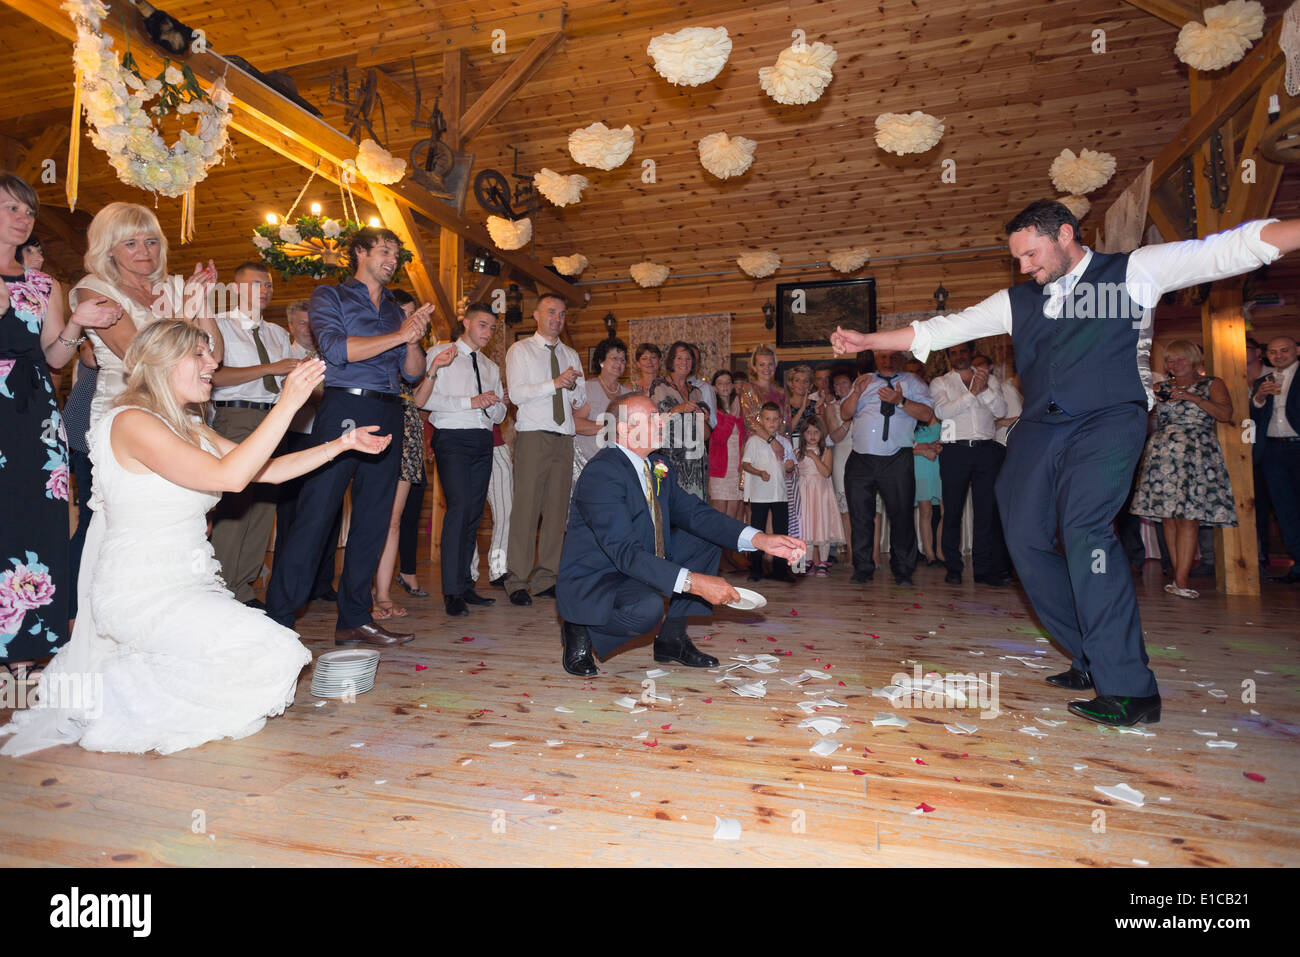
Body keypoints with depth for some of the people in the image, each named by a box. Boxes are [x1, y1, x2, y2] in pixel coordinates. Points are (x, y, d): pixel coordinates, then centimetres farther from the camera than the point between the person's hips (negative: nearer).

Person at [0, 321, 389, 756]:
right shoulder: (131, 423, -12)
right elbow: (228, 476, -24)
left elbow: (268, 470, 12)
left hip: (192, 584, 9)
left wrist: (342, 443, 4)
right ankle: (112, 699, -4)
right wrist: (287, 403, -25)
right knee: (273, 653, -21)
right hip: (142, 593, -9)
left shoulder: (190, 429, 14)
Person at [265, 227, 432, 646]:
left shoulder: (396, 311, 23)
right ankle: (278, 620, -2)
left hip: (388, 416, 6)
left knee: (373, 520, 4)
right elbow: (336, 348, -10)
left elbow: (413, 372, 16)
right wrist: (398, 336, -9)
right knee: (315, 516, -9)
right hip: (345, 410, -5)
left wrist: (414, 340, -3)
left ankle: (354, 619, 12)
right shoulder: (330, 296, 8)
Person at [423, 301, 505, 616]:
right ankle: (452, 590, -14)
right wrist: (471, 402, -13)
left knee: (474, 512, 4)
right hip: (452, 439, -6)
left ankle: (464, 585, 11)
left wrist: (493, 404, -2)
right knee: (459, 506, -18)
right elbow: (426, 398, -10)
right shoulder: (440, 355, 5)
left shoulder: (490, 367, 23)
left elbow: (500, 415, 21)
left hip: (483, 441, 6)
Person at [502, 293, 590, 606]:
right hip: (533, 436, -5)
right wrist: (556, 383, -16)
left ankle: (545, 579, 10)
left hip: (564, 439, 5)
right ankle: (518, 582, -2)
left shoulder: (571, 355, 21)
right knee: (527, 507, -9)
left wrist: (579, 398, -5)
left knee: (557, 509, 2)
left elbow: (582, 396, 18)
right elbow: (516, 393, -8)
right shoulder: (520, 350, 6)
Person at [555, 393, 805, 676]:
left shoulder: (659, 467, 4)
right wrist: (695, 582, -39)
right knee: (647, 608, -37)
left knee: (705, 541, 6)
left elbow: (693, 512, 2)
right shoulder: (601, 473, -24)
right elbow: (626, 553, -31)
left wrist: (760, 540, -12)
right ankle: (582, 632, -5)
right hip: (591, 583, -9)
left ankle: (672, 638, 10)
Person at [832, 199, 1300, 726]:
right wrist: (867, 340, 11)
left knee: (1086, 528, -24)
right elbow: (939, 330, 17)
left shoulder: (1134, 271, 9)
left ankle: (1128, 687, -17)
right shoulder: (1016, 301, 18)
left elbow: (1231, 248, 1)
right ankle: (1091, 659, 14)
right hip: (1039, 429, 5)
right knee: (1025, 539, -3)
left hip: (1108, 421, -5)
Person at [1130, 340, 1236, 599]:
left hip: (1196, 455, -3)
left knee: (1188, 516, -11)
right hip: (1162, 455, 3)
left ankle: (1181, 580, -12)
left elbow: (1226, 414, -2)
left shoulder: (1212, 384, 12)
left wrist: (1192, 397, -9)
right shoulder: (1160, 387, 19)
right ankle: (1179, 576, 4)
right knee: (1168, 515, -2)